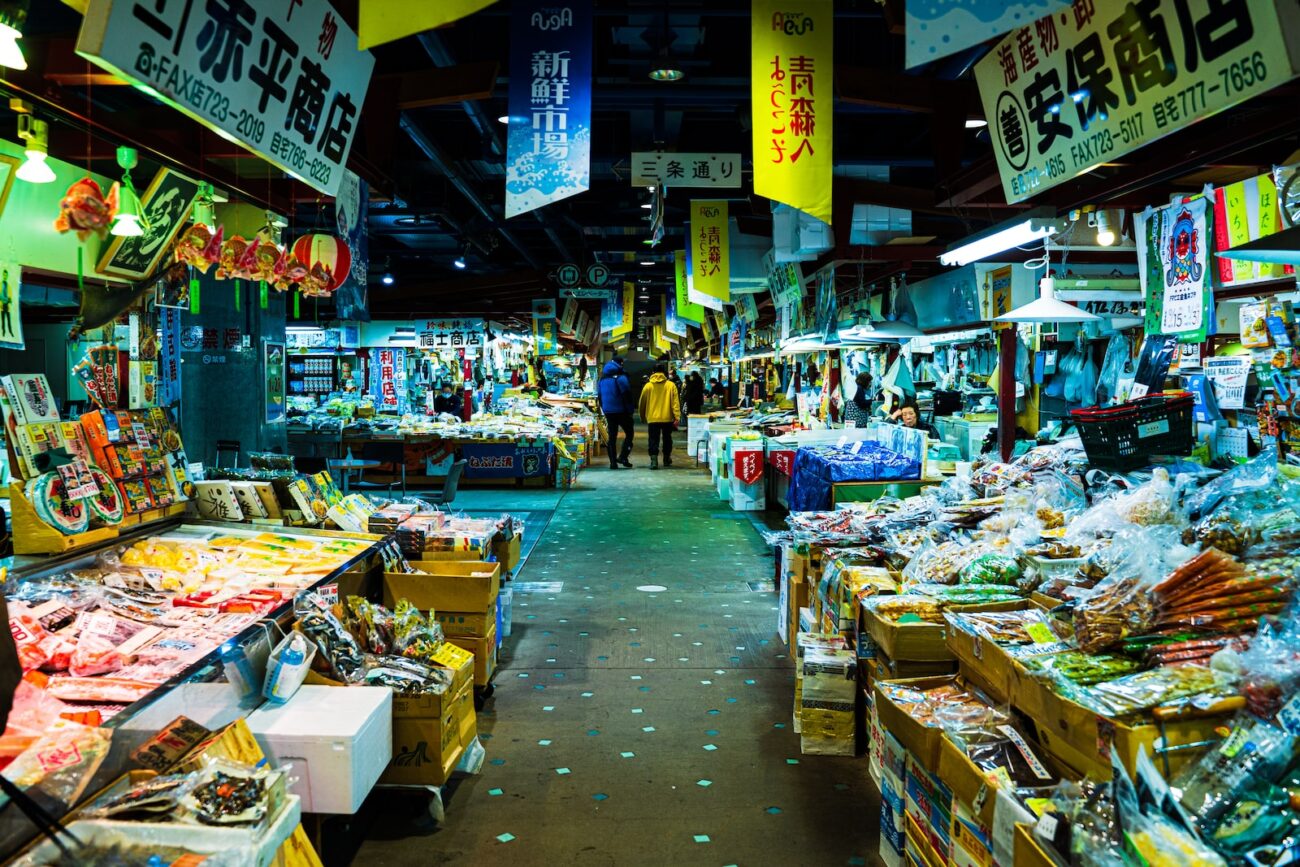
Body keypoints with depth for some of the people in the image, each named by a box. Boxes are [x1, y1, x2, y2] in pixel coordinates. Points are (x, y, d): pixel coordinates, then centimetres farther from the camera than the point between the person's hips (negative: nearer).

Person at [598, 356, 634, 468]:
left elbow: (599, 395, 15)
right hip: (621, 411, -6)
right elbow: (627, 395, -15)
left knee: (612, 436, 9)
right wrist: (630, 410, -8)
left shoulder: (603, 378, 11)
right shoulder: (620, 377, -11)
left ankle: (613, 462, 6)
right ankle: (623, 457, -9)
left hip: (608, 411, 6)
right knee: (629, 433, 6)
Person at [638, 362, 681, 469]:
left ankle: (654, 459, -16)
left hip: (652, 418, -1)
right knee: (667, 438, 19)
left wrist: (643, 417, 19)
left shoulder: (648, 386, 0)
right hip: (667, 418, 1)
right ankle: (667, 459, 29)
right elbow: (675, 402, -7)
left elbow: (642, 403, 6)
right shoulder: (671, 385, -2)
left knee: (654, 440, 1)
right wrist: (677, 417, -6)